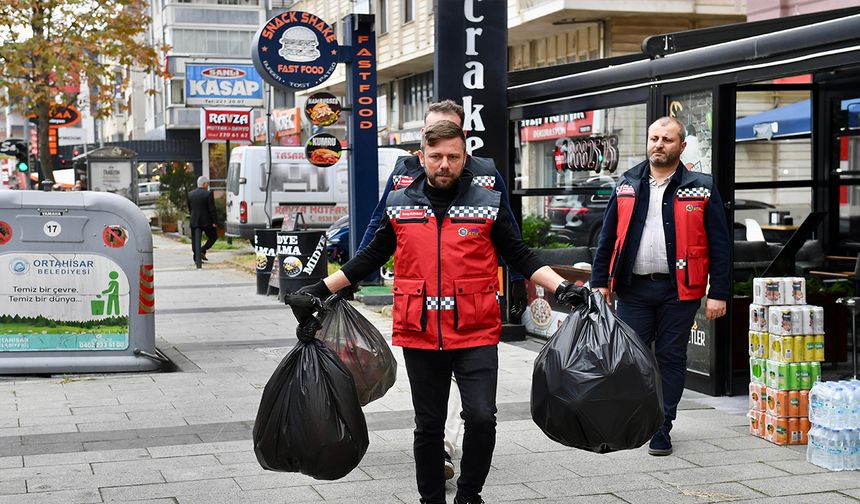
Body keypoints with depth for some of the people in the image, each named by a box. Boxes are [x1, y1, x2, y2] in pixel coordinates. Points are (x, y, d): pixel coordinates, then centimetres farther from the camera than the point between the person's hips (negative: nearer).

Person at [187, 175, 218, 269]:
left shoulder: (190, 194, 6)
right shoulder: (208, 194, -11)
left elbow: (189, 208, 13)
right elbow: (212, 209, -12)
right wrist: (214, 221, -6)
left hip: (194, 222, 4)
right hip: (206, 221, -4)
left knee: (195, 241, 9)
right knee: (213, 236, 15)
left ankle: (197, 260, 7)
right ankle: (202, 251, -2)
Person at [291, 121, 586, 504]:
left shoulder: (488, 204, 2)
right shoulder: (398, 206, 6)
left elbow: (520, 257, 6)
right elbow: (370, 258, 15)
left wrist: (561, 288, -6)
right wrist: (321, 289, 11)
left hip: (476, 334, -1)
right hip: (420, 337, 2)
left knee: (481, 418, -12)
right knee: (428, 426, 11)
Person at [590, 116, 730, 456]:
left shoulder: (701, 189, 1)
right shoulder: (627, 186, 8)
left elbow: (718, 244, -1)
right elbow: (608, 237, 10)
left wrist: (718, 293, -6)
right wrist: (599, 281, 3)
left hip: (678, 289, -2)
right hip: (633, 288, 2)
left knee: (671, 358, 6)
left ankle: (661, 428, 15)